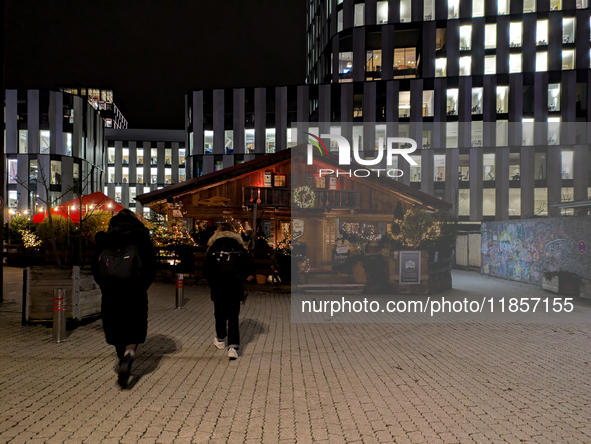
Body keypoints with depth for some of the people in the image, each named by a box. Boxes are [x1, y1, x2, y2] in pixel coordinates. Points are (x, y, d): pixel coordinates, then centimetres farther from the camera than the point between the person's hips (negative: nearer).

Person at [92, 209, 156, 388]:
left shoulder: (104, 240, 7)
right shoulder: (141, 238, 1)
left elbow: (95, 267, 8)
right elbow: (151, 265, -5)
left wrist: (105, 286, 17)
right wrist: (142, 286, 5)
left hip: (110, 293, 2)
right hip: (135, 293, -2)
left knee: (115, 328, 19)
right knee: (134, 331, 8)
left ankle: (122, 362, 34)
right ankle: (128, 358, -17)